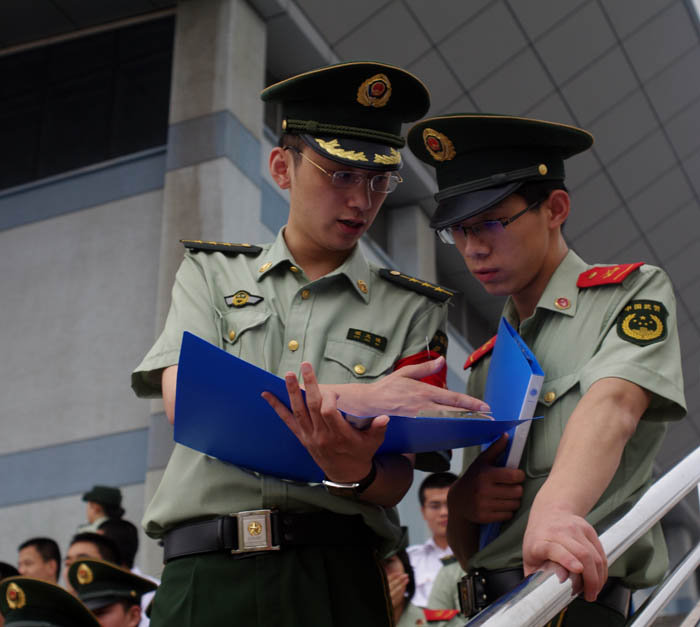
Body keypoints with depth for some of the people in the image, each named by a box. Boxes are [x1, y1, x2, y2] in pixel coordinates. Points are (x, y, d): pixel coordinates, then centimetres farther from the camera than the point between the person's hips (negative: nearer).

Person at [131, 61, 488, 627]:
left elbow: (394, 484, 4)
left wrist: (353, 472, -20)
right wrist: (352, 399, -14)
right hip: (205, 578, 1)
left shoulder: (411, 308, 10)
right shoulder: (211, 273, 13)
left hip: (338, 580, 0)